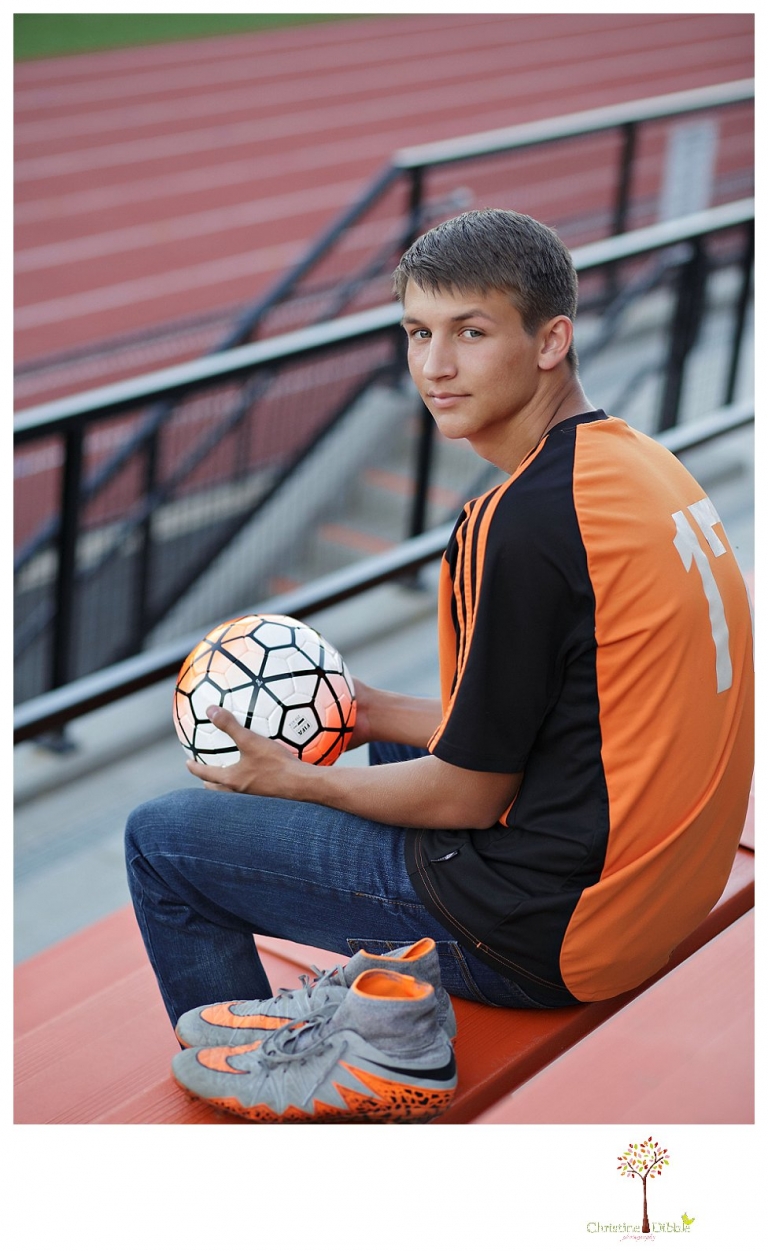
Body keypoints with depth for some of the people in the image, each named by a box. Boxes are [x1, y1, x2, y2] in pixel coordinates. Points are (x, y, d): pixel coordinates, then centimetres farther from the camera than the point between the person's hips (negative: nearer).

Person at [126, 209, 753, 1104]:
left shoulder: (523, 522, -24)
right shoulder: (637, 461, 5)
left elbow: (467, 794, -16)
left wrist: (296, 781, -1)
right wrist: (377, 712, 13)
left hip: (544, 931, -10)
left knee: (160, 839, 1)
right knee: (385, 742, 36)